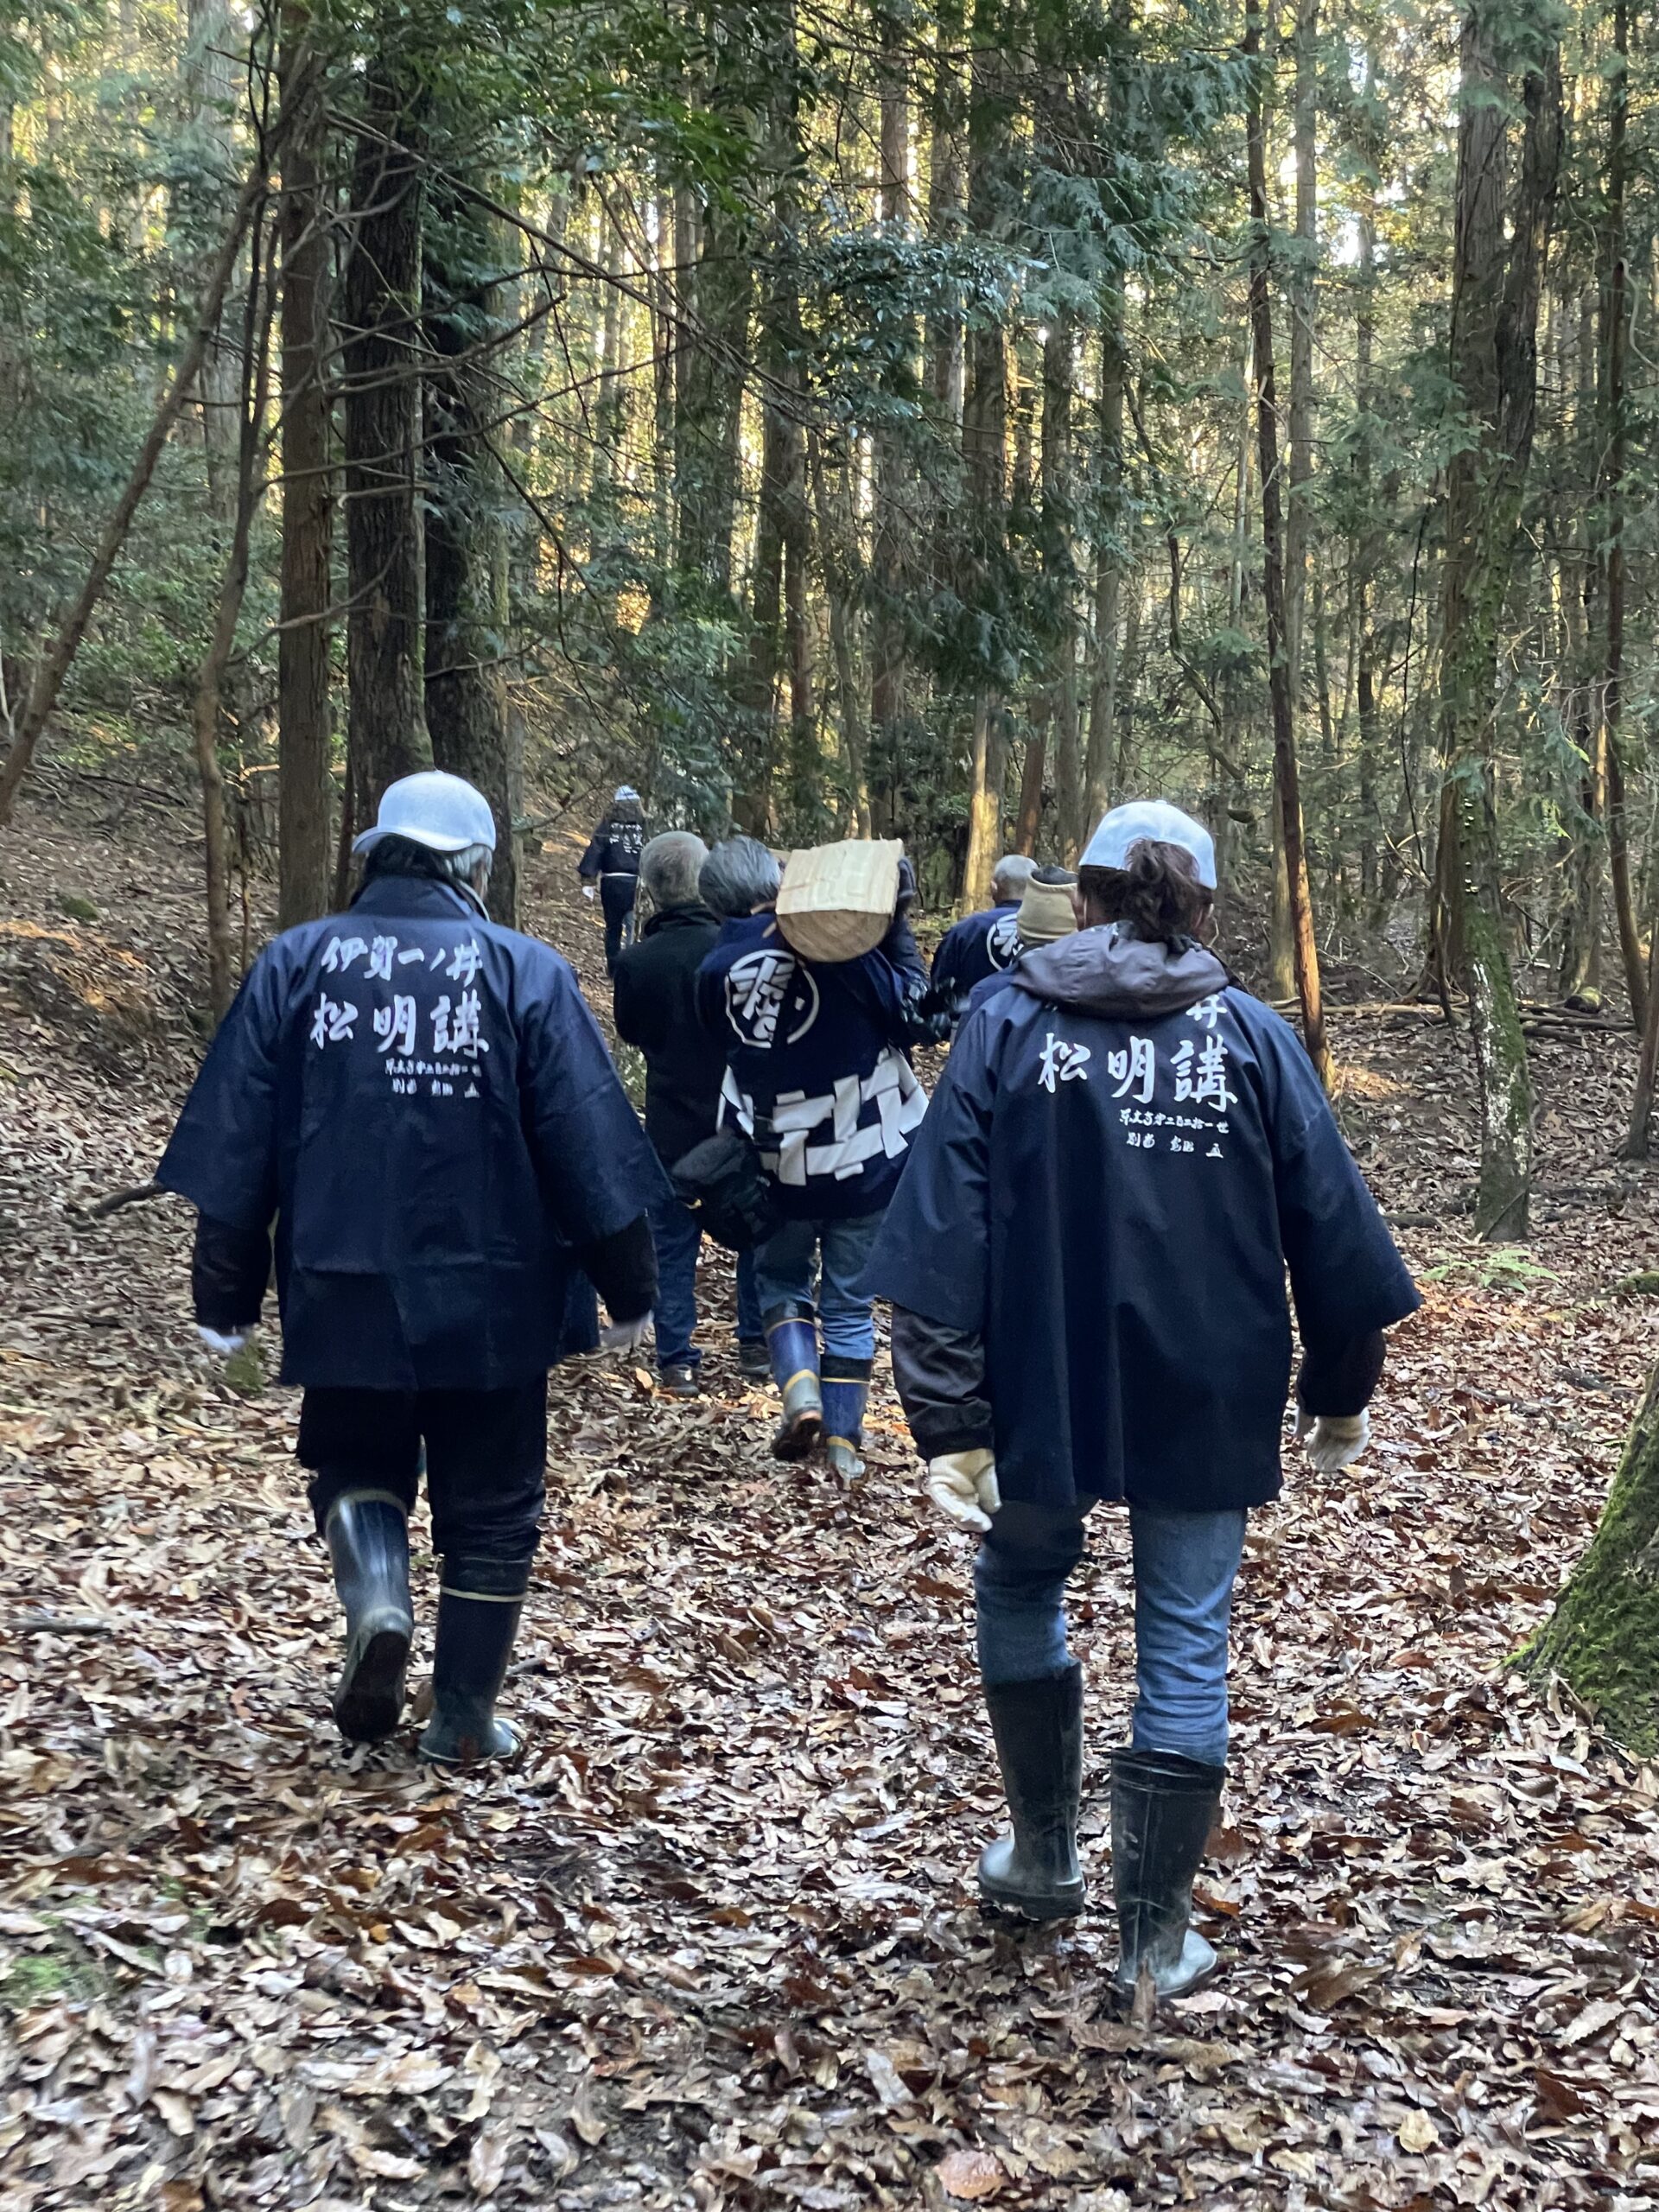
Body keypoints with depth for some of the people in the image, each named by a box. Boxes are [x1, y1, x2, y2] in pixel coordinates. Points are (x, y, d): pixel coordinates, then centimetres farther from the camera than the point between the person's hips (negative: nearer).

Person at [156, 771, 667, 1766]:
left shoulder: (295, 962, 0)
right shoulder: (525, 971, -6)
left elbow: (236, 1146, 1)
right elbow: (590, 1149, -6)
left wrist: (226, 1294, 10)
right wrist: (630, 1288, 5)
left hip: (343, 1298, 1)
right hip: (490, 1304, -1)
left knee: (358, 1469, 23)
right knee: (491, 1506, 15)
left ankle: (378, 1602, -5)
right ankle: (465, 1720, 20)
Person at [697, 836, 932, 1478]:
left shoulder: (716, 970, -5)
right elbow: (909, 1011, -13)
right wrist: (899, 928, -5)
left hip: (779, 1160, 2)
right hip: (864, 1155, -2)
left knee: (781, 1278, 24)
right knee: (849, 1298, 12)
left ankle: (801, 1390, 2)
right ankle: (842, 1437, 16)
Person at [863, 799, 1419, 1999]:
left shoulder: (1007, 1027, -3)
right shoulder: (1253, 1036, -1)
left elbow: (942, 1237, -10)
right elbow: (1332, 1227, 0)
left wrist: (947, 1423, -9)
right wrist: (1340, 1393, 13)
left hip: (1042, 1397, 0)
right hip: (1206, 1405, 0)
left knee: (1022, 1593, 24)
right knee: (1184, 1649, 9)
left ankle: (1044, 1855, 34)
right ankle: (1157, 1938, 16)